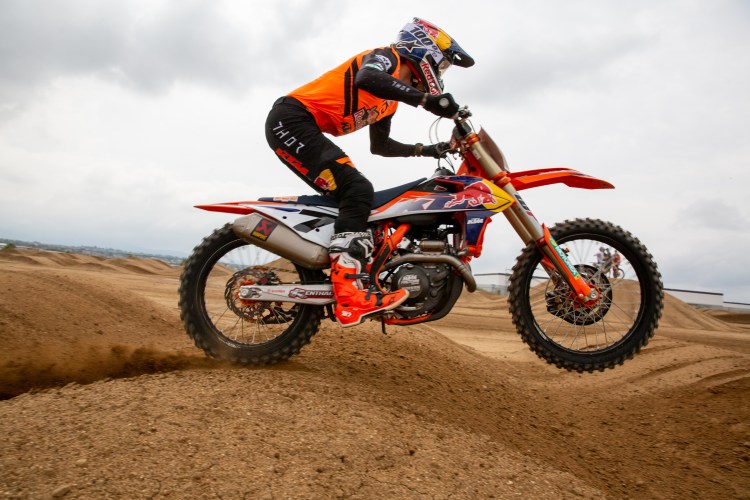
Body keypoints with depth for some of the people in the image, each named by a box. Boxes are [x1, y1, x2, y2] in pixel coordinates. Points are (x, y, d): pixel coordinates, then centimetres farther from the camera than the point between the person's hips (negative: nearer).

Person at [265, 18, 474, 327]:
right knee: (358, 189, -23)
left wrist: (425, 150, 26)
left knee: (353, 201, 9)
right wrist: (426, 99, -32)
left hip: (305, 129, 11)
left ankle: (366, 282, 7)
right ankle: (348, 296, -32)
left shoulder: (391, 99, 22)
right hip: (292, 119, -11)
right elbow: (365, 78, -28)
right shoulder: (387, 56, -3)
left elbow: (379, 146, 33)